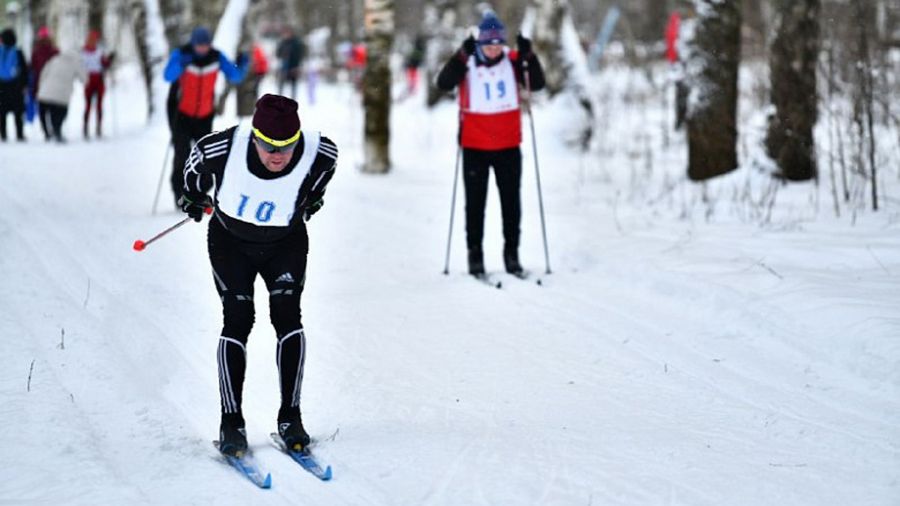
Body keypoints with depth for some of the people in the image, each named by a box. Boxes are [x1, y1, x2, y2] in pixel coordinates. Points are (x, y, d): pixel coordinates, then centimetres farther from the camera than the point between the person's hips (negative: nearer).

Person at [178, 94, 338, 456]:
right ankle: (231, 422, -5)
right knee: (238, 319, -12)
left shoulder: (318, 153, -28)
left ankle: (290, 417, -4)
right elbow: (196, 161, -5)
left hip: (286, 244, 1)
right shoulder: (224, 148, -31)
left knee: (287, 315, -13)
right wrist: (194, 195, 14)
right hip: (231, 241, -1)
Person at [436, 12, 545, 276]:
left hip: (508, 146, 2)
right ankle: (475, 254, 12)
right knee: (475, 202, 5)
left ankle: (512, 252, 17)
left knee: (511, 201, 7)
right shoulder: (467, 63, -7)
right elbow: (444, 83, -21)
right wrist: (462, 56, -33)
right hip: (474, 147, -2)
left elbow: (537, 84, -7)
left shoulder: (512, 61, -1)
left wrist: (528, 57, -22)